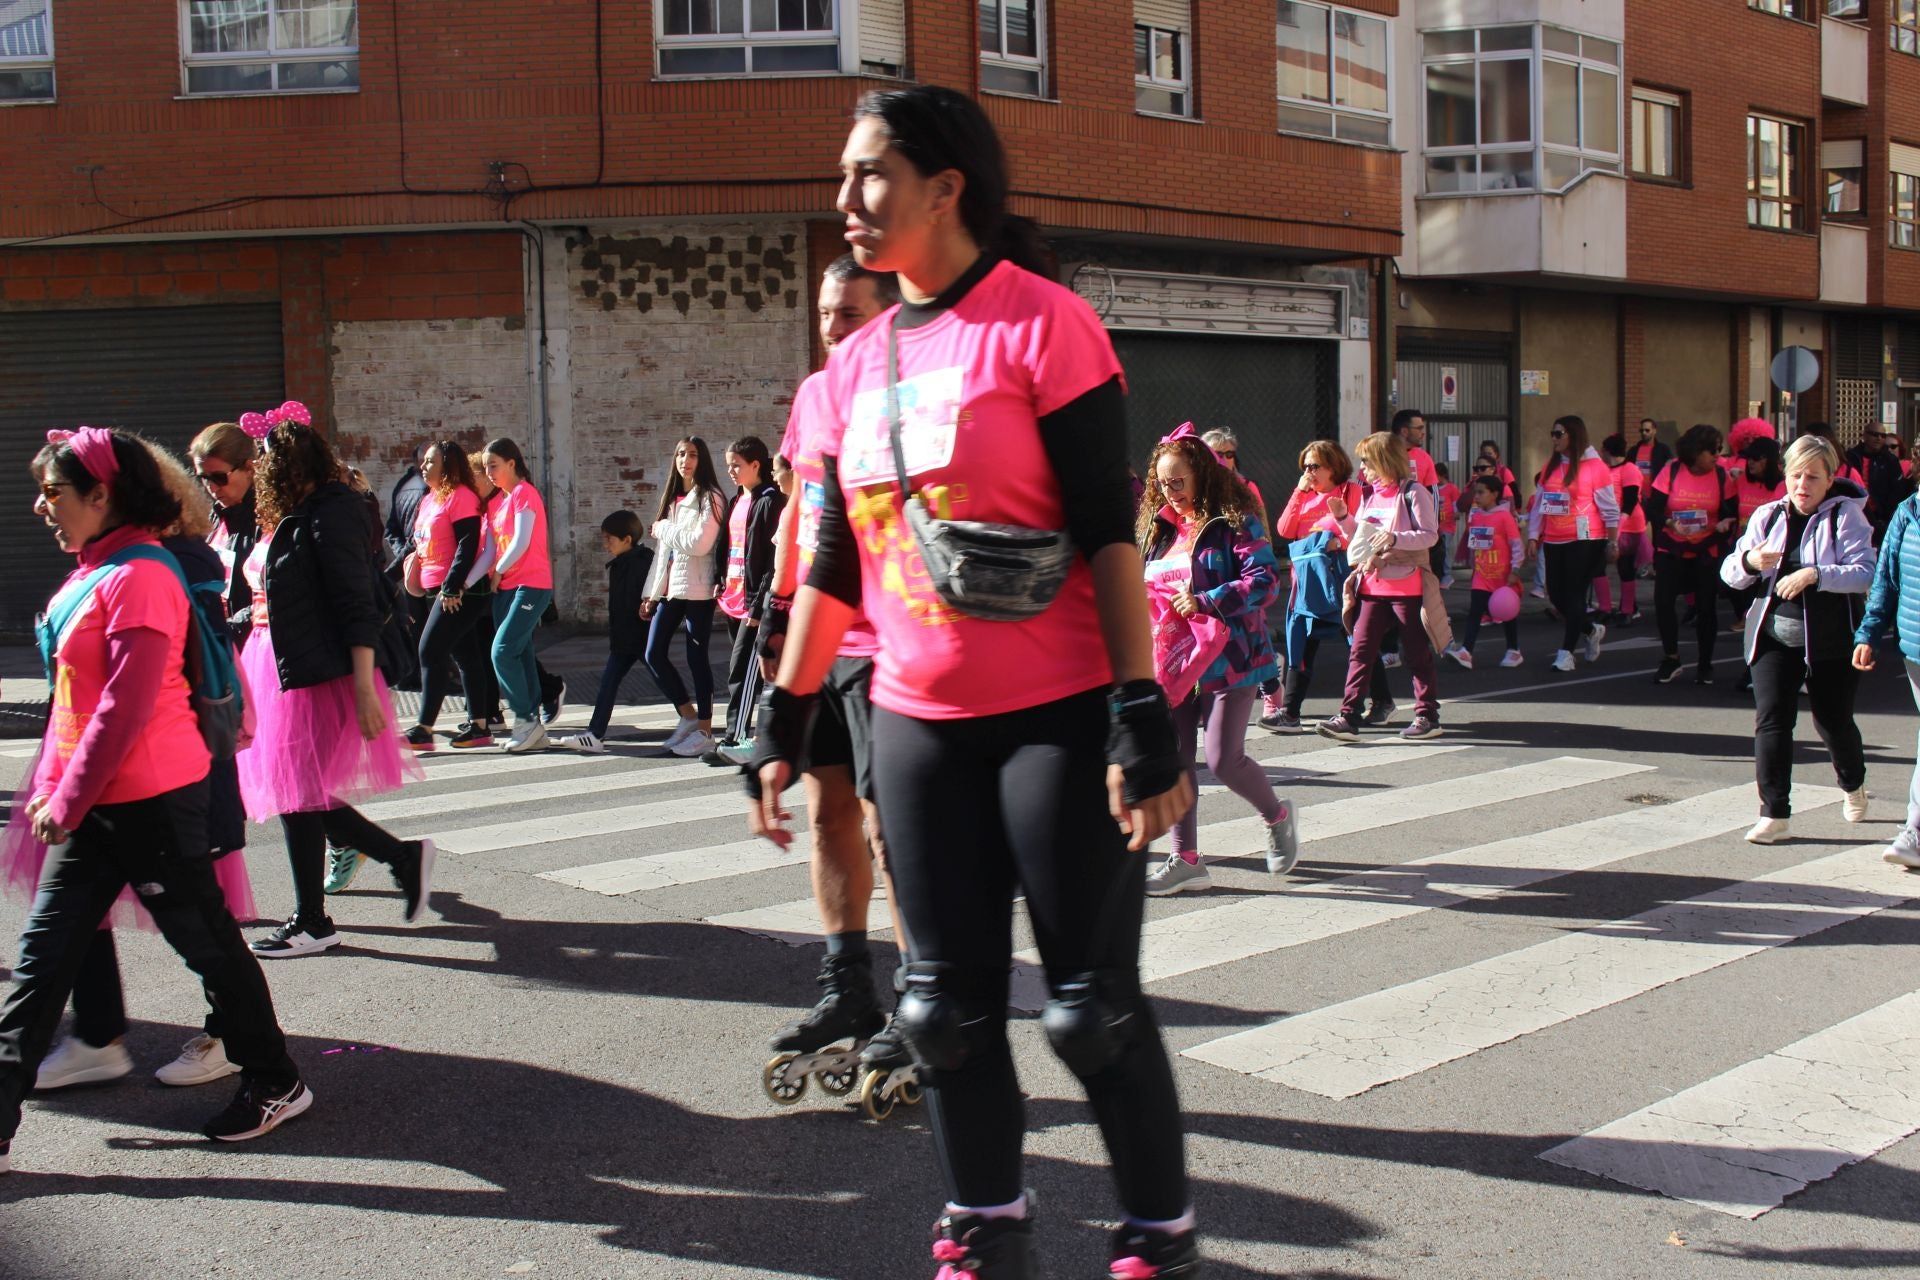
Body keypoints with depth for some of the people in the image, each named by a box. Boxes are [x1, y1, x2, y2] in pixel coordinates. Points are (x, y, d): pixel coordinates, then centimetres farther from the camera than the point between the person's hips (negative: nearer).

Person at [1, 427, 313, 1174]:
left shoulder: (139, 577, -18)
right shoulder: (91, 572, 13)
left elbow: (126, 706, -22)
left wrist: (69, 800, -18)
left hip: (150, 800, -10)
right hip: (90, 804, 10)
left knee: (208, 943, 4)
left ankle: (275, 1085, 21)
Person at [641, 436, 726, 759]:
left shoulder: (709, 499, -6)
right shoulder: (672, 499, 17)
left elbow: (699, 544, -19)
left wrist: (665, 529, -7)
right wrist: (653, 593, 16)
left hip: (697, 590, -8)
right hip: (670, 589, 8)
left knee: (697, 658, -3)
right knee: (654, 654, 4)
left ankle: (705, 729, 6)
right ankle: (688, 715, 18)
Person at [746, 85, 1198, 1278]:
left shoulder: (1041, 321, -8)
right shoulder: (857, 364, 10)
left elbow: (1108, 533, -12)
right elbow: (834, 562, 16)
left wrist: (1144, 718, -17)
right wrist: (785, 717, 15)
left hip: (1059, 718, -6)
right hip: (918, 727, 6)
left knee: (1092, 1007, 0)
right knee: (948, 1003, 9)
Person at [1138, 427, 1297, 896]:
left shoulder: (1235, 522, -7)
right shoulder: (1158, 527, 13)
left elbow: (1265, 580, -18)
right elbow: (1145, 586, 22)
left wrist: (1206, 602, -25)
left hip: (1228, 658, -6)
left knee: (1223, 759, -8)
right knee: (1173, 758, 2)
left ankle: (1277, 815, 22)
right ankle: (1186, 859, 10)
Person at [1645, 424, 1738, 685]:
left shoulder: (1722, 476, -2)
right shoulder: (1671, 472, -6)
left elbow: (1732, 512, 2)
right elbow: (1652, 509, -7)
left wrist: (1725, 523, -20)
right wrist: (1670, 523, -25)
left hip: (1706, 553, 1)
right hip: (1671, 550, -1)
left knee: (1705, 607, 2)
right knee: (1663, 601, -9)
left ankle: (1705, 665, 18)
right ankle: (1671, 658, 12)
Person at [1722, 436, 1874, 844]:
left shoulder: (1845, 515, -5)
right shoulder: (1767, 516, 7)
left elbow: (1865, 572, -16)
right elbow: (1730, 575, 5)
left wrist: (1815, 574, -29)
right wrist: (1748, 561, -17)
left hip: (1830, 641, -3)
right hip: (1774, 638, 3)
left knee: (1833, 721, 11)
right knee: (1770, 719, -9)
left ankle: (1853, 787, 42)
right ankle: (1773, 815, -6)